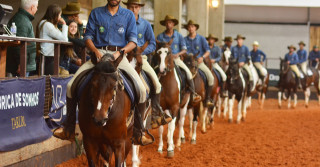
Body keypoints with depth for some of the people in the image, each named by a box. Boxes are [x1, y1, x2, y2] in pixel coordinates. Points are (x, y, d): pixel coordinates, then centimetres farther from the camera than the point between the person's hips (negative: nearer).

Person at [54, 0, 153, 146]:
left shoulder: (128, 15, 10)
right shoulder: (96, 13, 12)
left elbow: (133, 41, 2)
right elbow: (88, 37, 8)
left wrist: (119, 52, -16)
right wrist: (96, 51, -12)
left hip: (120, 56, -1)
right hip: (99, 55, 1)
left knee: (141, 89, -20)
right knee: (71, 86, -14)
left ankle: (138, 133, -7)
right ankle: (69, 129, 0)